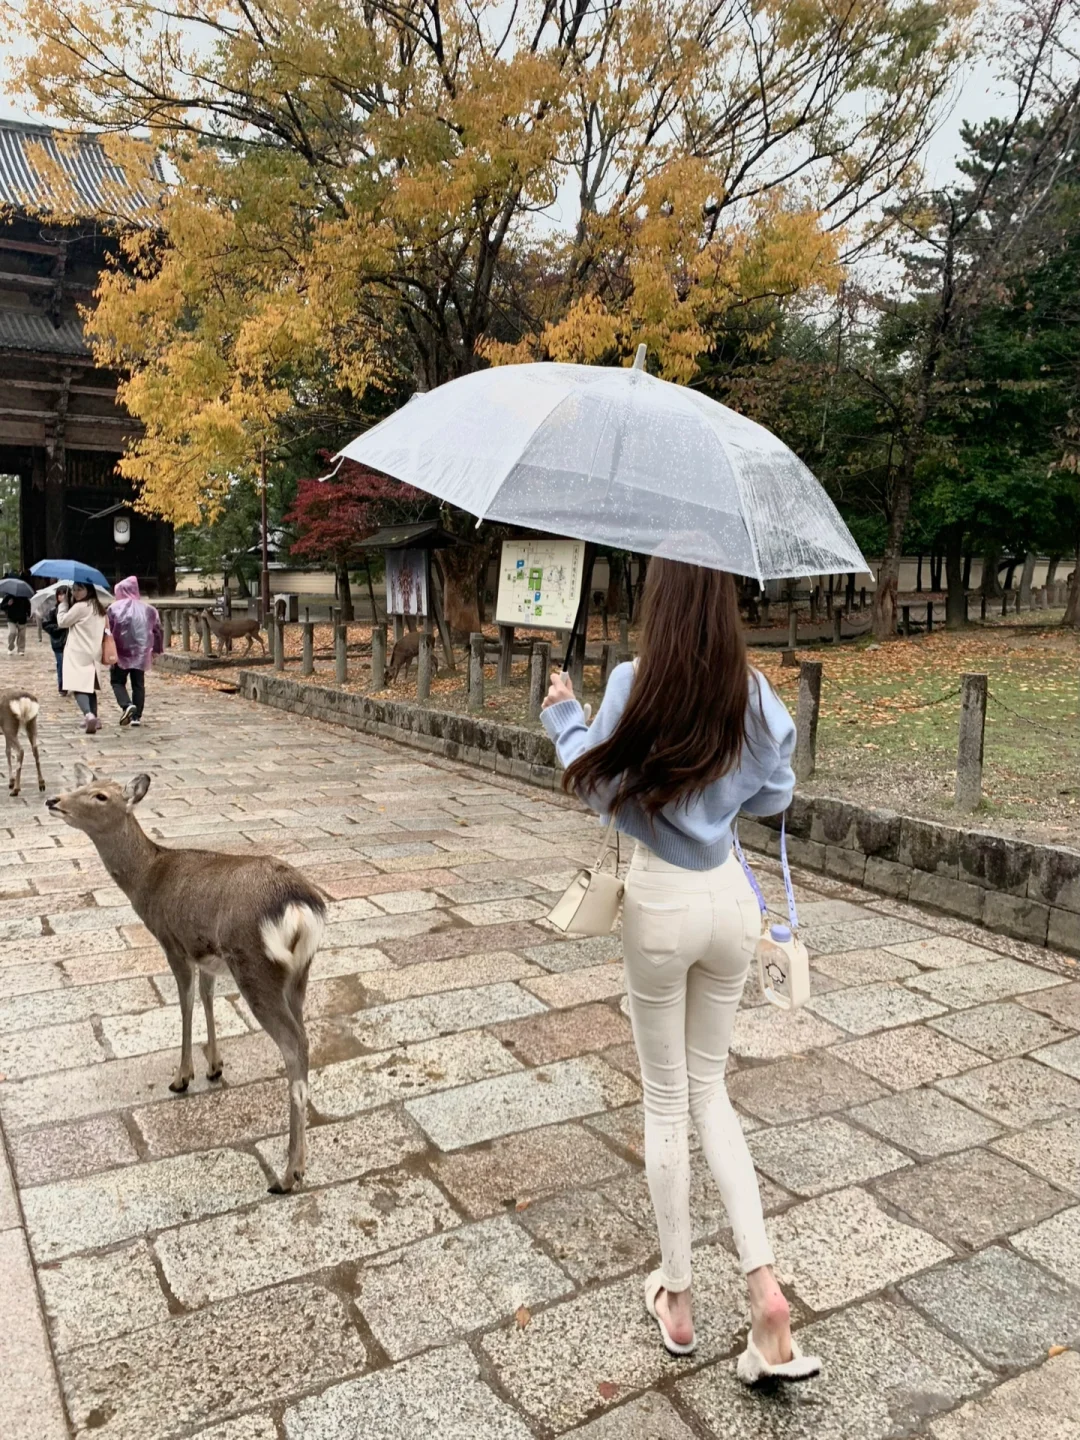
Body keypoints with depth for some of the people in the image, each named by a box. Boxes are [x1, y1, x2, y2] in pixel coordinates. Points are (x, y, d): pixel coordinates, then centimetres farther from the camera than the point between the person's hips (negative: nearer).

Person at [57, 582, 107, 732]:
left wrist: (63, 603, 5)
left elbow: (62, 621, -5)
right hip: (93, 653, 8)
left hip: (79, 654, -8)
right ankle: (93, 718, 17)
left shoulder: (80, 607, -12)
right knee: (89, 686, 16)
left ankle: (89, 715, -34)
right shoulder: (98, 607, 14)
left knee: (78, 686, -13)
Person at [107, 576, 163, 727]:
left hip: (121, 653, -3)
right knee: (138, 684, 10)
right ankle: (137, 716, 7)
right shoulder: (148, 609, 5)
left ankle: (127, 705, -12)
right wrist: (156, 649, 17)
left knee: (118, 681, 11)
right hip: (141, 653, 3)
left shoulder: (114, 608, -5)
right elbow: (157, 630, 8)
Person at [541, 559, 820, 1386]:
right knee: (710, 1089, 21)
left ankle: (677, 1295, 28)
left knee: (667, 1100, 13)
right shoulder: (753, 692, -4)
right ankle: (764, 1282, 12)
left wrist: (565, 718, 10)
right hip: (732, 898, 4)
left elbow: (597, 784, -5)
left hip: (662, 904, -3)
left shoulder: (636, 685, -15)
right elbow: (775, 796, 6)